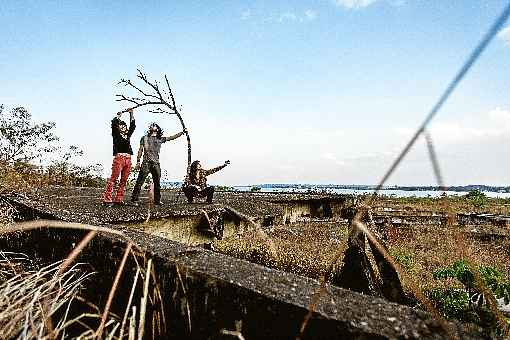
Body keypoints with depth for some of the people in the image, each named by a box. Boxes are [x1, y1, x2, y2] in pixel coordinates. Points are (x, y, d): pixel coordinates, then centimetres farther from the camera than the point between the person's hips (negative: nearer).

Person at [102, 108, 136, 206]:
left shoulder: (127, 135, 25)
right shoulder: (116, 133, 12)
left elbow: (133, 126, 26)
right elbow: (114, 123, -1)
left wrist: (131, 114, 27)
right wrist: (119, 115, 17)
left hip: (128, 158, 6)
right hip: (119, 157, -6)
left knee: (124, 180, 3)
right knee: (113, 178, -11)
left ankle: (119, 199, 7)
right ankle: (107, 199, -12)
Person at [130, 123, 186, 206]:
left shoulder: (160, 139, 15)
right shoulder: (144, 138, 13)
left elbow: (172, 137, 11)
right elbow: (140, 150, 11)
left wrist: (182, 132, 3)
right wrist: (138, 162, 4)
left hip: (156, 163, 2)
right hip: (146, 162, -2)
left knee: (157, 183, 5)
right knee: (140, 182, -8)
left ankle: (157, 200, 14)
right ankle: (134, 200, -6)